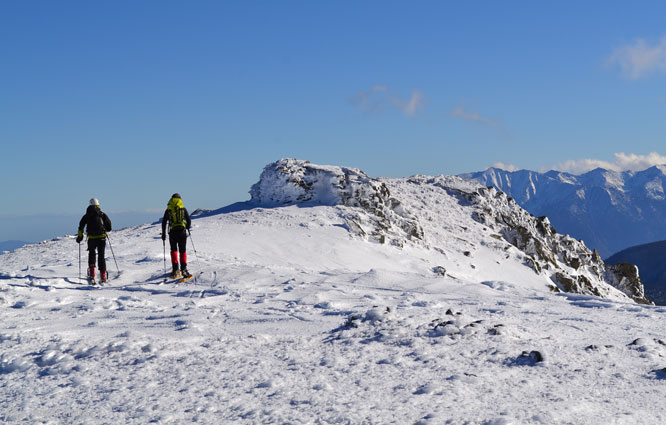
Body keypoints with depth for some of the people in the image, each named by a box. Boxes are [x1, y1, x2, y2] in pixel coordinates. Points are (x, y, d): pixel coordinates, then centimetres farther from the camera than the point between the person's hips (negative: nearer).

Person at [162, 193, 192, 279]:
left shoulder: (168, 210, 9)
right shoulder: (183, 209, 7)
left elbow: (164, 222, 8)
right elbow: (189, 221, 8)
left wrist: (163, 234, 15)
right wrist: (187, 228, 29)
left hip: (172, 232, 1)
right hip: (182, 231, -1)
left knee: (174, 250, 14)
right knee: (182, 251, 4)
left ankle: (175, 270, 4)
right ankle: (183, 269, -10)